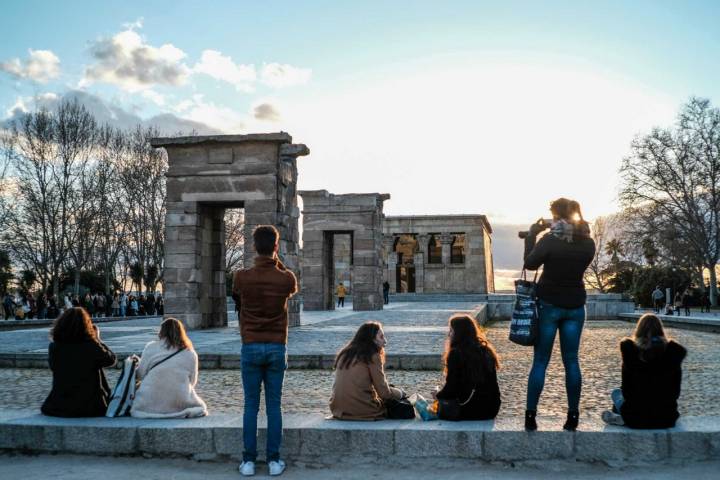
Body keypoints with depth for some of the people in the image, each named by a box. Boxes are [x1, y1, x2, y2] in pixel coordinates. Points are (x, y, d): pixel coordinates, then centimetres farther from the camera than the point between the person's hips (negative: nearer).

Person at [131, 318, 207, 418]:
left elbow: (140, 375, -1)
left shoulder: (151, 347, -7)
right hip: (180, 404, -1)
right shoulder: (191, 354, -4)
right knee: (201, 407, 25)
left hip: (150, 405, 2)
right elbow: (192, 382, 2)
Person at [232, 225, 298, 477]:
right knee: (274, 406, 6)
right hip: (277, 348, 0)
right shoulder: (286, 278, -6)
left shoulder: (242, 277, -7)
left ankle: (249, 460, 9)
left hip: (250, 347, 0)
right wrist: (277, 262, 15)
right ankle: (274, 460, 9)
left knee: (251, 405, 6)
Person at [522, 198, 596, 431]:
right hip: (575, 307, 3)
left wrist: (531, 235, 4)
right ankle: (573, 416, 9)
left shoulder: (550, 240, -13)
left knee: (540, 362, 2)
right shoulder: (588, 243, 0)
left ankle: (531, 415, 2)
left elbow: (530, 263, -5)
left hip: (549, 305, -3)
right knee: (571, 361, 9)